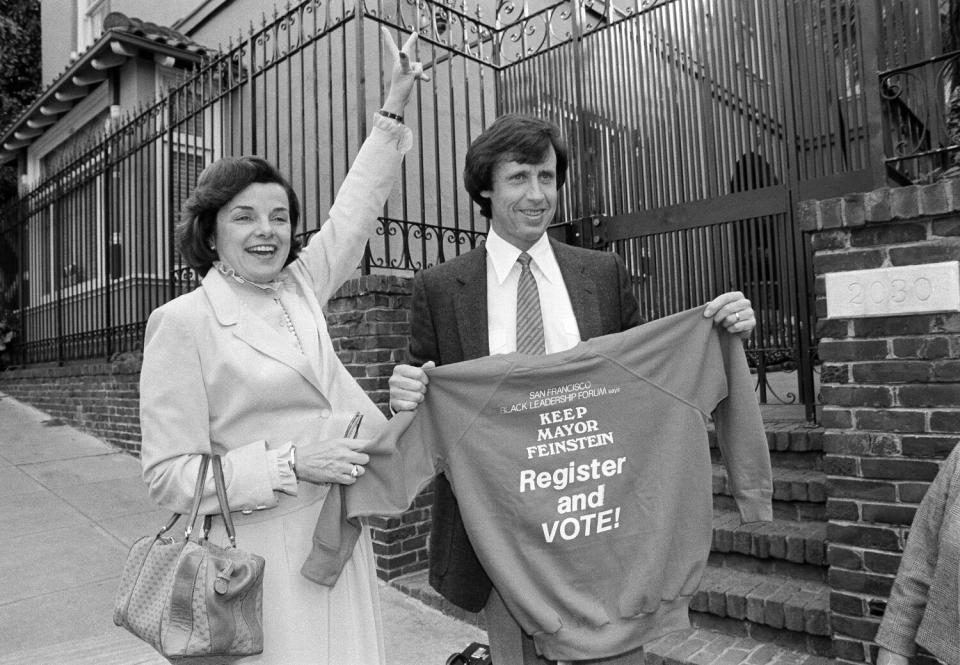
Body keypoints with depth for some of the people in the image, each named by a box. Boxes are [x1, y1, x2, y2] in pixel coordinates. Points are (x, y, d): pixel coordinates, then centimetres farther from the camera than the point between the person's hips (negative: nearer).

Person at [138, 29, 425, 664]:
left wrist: (395, 105, 15)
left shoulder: (300, 288, 5)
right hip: (263, 558, -5)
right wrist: (290, 461, -20)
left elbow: (355, 210, 14)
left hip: (342, 539, 5)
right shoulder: (182, 322, -10)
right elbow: (170, 476, -10)